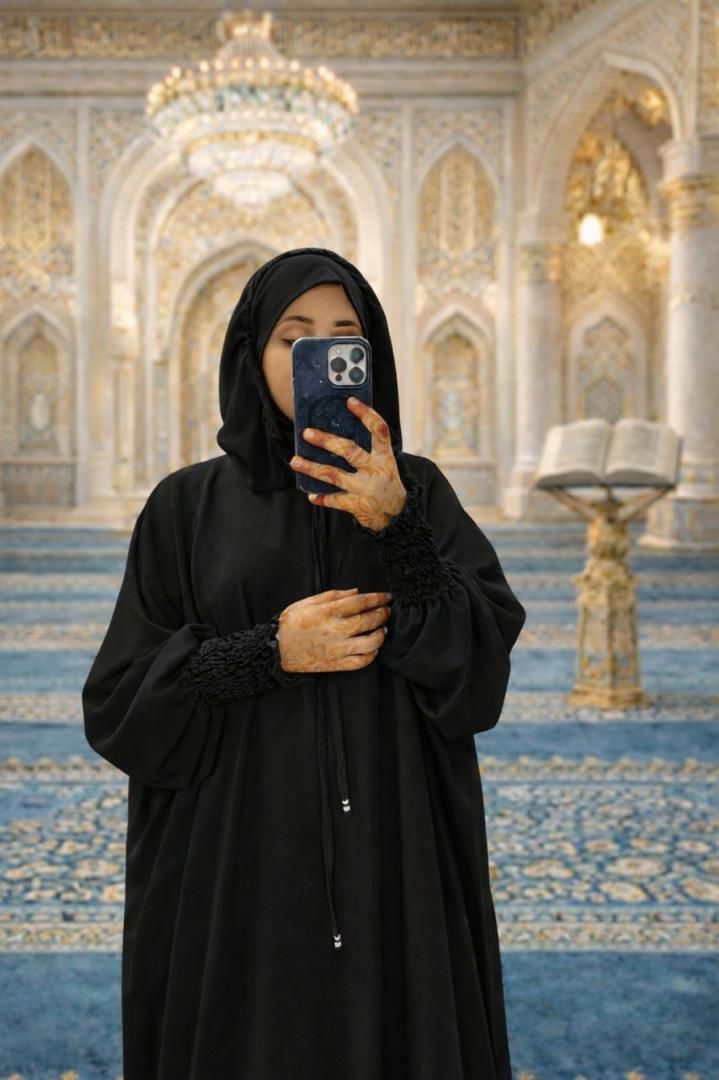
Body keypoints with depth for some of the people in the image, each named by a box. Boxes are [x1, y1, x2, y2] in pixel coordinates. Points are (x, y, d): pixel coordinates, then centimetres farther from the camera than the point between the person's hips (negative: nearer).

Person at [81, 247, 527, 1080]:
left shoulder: (417, 490, 3)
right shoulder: (187, 506, 1)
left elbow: (482, 666, -9)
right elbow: (118, 700, -3)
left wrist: (396, 528, -22)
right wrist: (269, 653, -15)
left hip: (393, 868, 1)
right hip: (236, 873, -1)